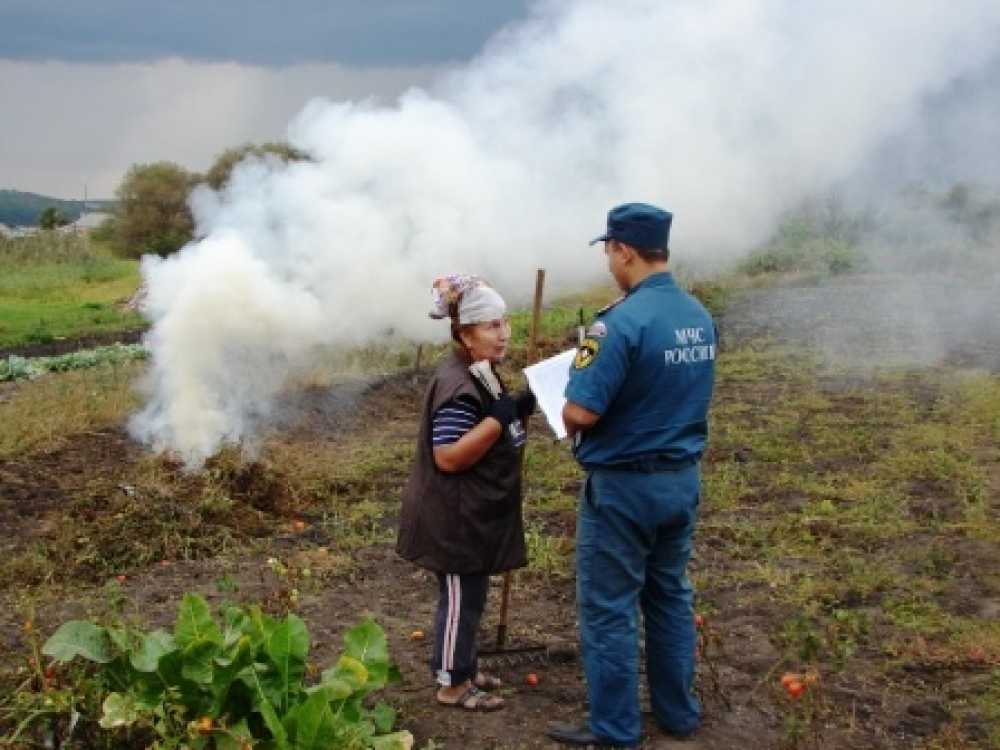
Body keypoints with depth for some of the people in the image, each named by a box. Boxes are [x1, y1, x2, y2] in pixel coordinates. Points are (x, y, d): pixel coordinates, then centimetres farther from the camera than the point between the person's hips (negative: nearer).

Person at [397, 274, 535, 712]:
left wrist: (519, 411, 3)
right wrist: (500, 418, -29)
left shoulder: (482, 375, 9)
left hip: (477, 514, 10)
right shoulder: (457, 388, -24)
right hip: (455, 519, -10)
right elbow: (449, 457, -27)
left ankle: (463, 668, 34)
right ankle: (451, 684, 17)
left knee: (471, 597, 20)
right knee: (461, 599, 3)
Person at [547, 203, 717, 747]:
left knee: (608, 609, 5)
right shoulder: (700, 316, 4)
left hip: (623, 485, -8)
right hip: (683, 478, 8)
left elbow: (579, 414, -25)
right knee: (671, 596, 20)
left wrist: (570, 410, -2)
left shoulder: (622, 321, -23)